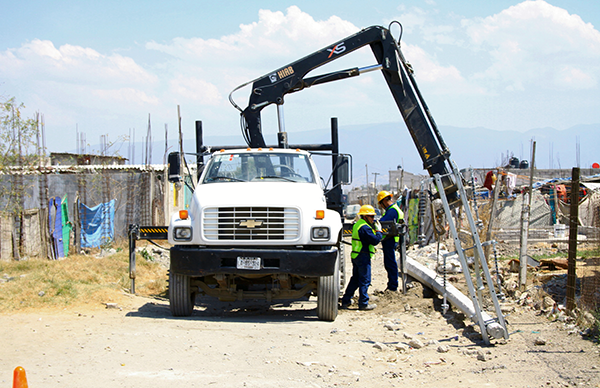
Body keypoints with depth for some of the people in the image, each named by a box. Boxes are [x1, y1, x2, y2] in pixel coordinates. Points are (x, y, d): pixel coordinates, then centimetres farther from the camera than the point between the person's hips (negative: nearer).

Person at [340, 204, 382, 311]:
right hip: (363, 257, -10)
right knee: (365, 280, -2)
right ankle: (363, 304, 3)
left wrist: (374, 228, 9)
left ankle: (346, 301, 19)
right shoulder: (365, 228, -19)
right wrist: (379, 231, -7)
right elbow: (375, 240, -22)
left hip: (356, 257, 10)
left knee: (355, 279, 16)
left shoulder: (357, 225, 14)